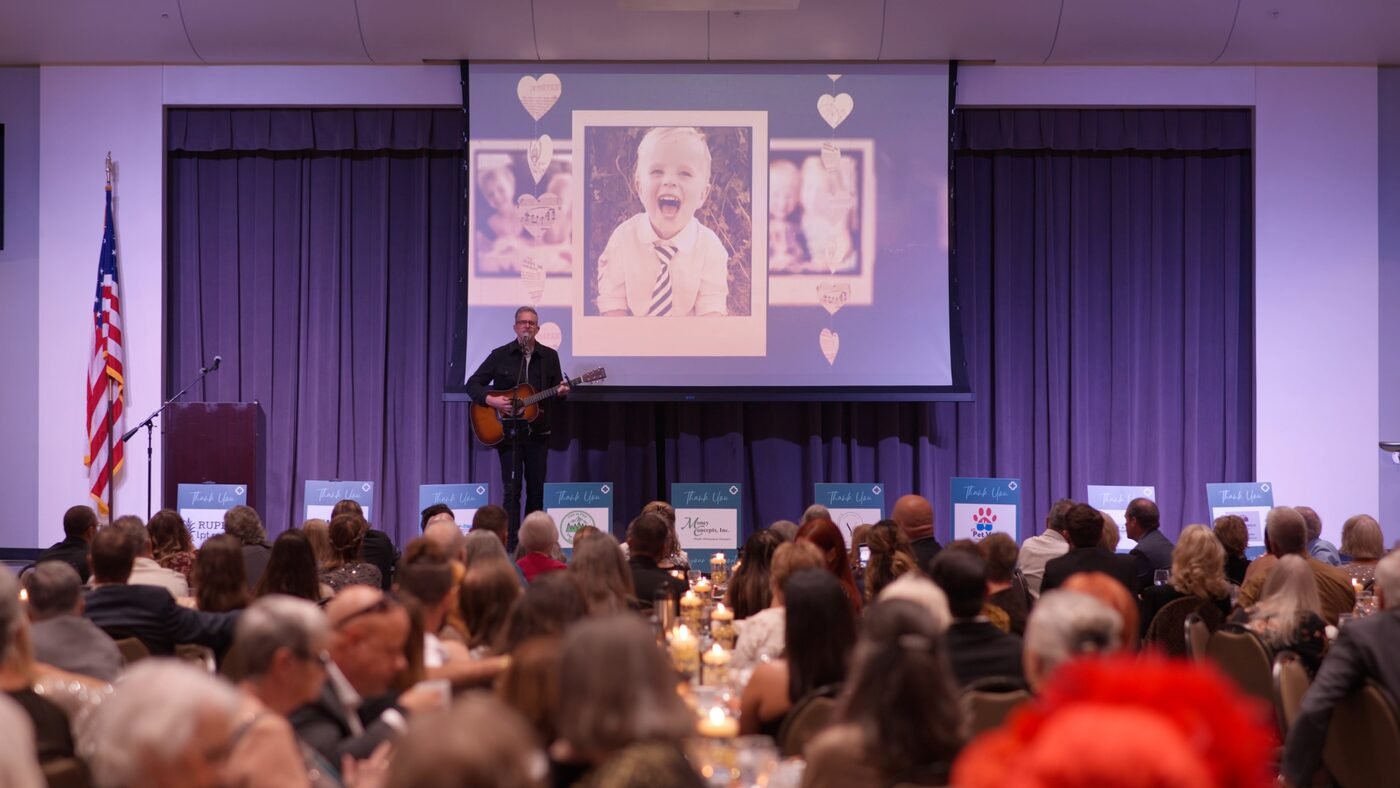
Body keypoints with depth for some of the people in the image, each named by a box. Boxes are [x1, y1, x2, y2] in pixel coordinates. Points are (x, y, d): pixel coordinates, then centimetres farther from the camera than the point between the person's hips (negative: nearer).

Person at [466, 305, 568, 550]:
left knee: (536, 489, 5)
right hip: (507, 430, -3)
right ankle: (511, 546, -5)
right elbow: (472, 384, 0)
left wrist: (562, 391, -12)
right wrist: (491, 400, -16)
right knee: (512, 489, -6)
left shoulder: (549, 356, 7)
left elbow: (557, 388, 12)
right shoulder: (500, 355, 0)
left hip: (538, 431, 3)